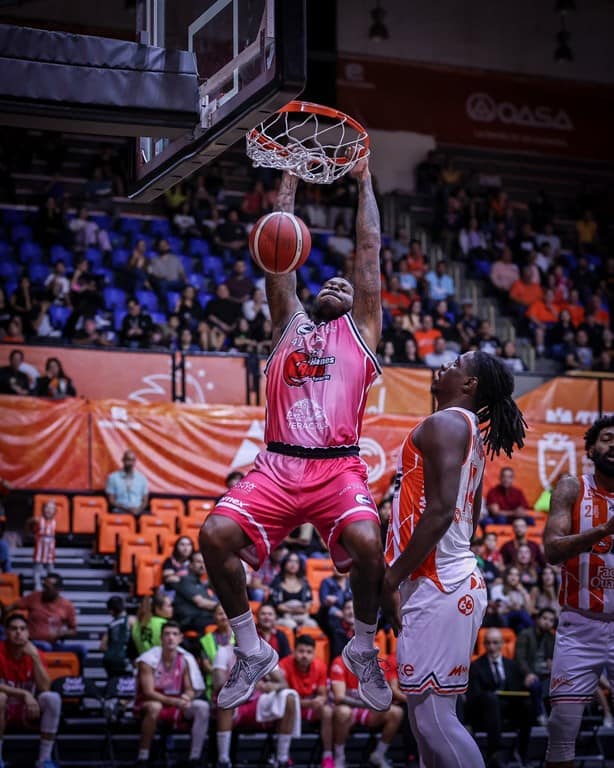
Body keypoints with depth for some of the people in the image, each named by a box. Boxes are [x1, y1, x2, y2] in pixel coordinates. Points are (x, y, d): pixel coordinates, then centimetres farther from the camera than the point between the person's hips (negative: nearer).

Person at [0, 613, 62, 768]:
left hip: (27, 712, 3)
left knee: (53, 698, -26)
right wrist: (24, 694, -33)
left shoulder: (34, 653, -6)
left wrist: (35, 657, -24)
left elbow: (45, 688, -17)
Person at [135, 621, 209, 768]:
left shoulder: (186, 660, -4)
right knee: (155, 707, -39)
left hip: (176, 705, 5)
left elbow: (191, 690, -1)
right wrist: (174, 701, -35)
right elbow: (148, 692, -23)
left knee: (202, 707, -18)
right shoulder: (149, 659, -18)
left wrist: (186, 698, -27)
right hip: (147, 704, -5)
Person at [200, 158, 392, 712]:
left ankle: (364, 649, -1)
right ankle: (252, 652, 1)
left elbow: (369, 251, 18)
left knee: (366, 542, -29)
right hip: (279, 464, 3)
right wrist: (290, 179, 26)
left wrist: (364, 182, 22)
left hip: (339, 467, -2)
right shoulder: (291, 323, 25)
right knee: (216, 535, -18)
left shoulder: (361, 328, 20)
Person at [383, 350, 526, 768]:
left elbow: (440, 512, -21)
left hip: (436, 587, -10)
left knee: (433, 718, -10)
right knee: (432, 716, 14)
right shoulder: (472, 434, 19)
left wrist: (391, 577, -17)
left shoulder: (444, 423, -11)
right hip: (456, 579, 10)